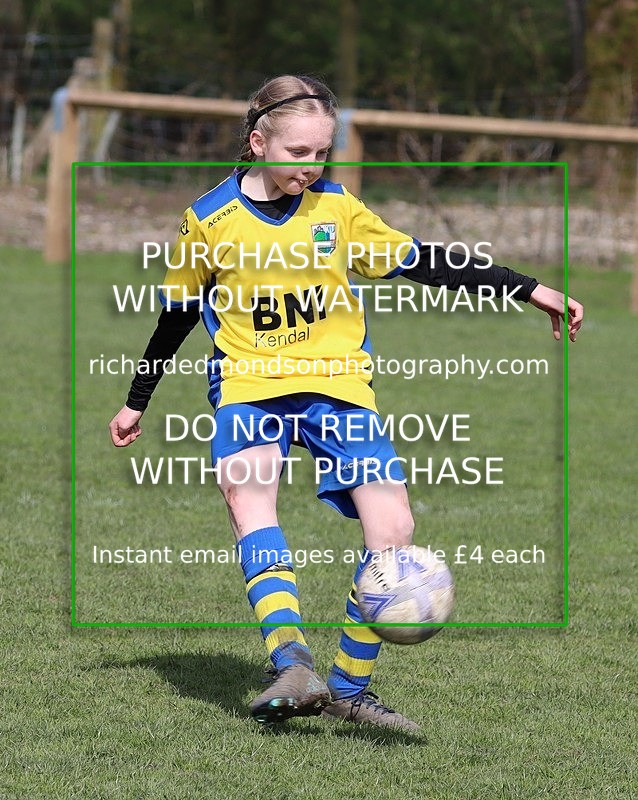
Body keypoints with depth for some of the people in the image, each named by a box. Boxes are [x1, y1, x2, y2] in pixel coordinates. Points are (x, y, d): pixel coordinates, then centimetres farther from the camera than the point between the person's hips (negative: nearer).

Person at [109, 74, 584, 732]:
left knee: (392, 529, -14)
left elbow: (423, 264, 8)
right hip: (250, 386, -2)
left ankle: (348, 688, 2)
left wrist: (531, 291, 4)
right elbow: (177, 315, 14)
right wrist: (136, 403, 22)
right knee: (244, 486, -34)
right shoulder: (210, 220, 0)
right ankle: (293, 666, -48)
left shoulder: (338, 209, 3)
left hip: (338, 385, 2)